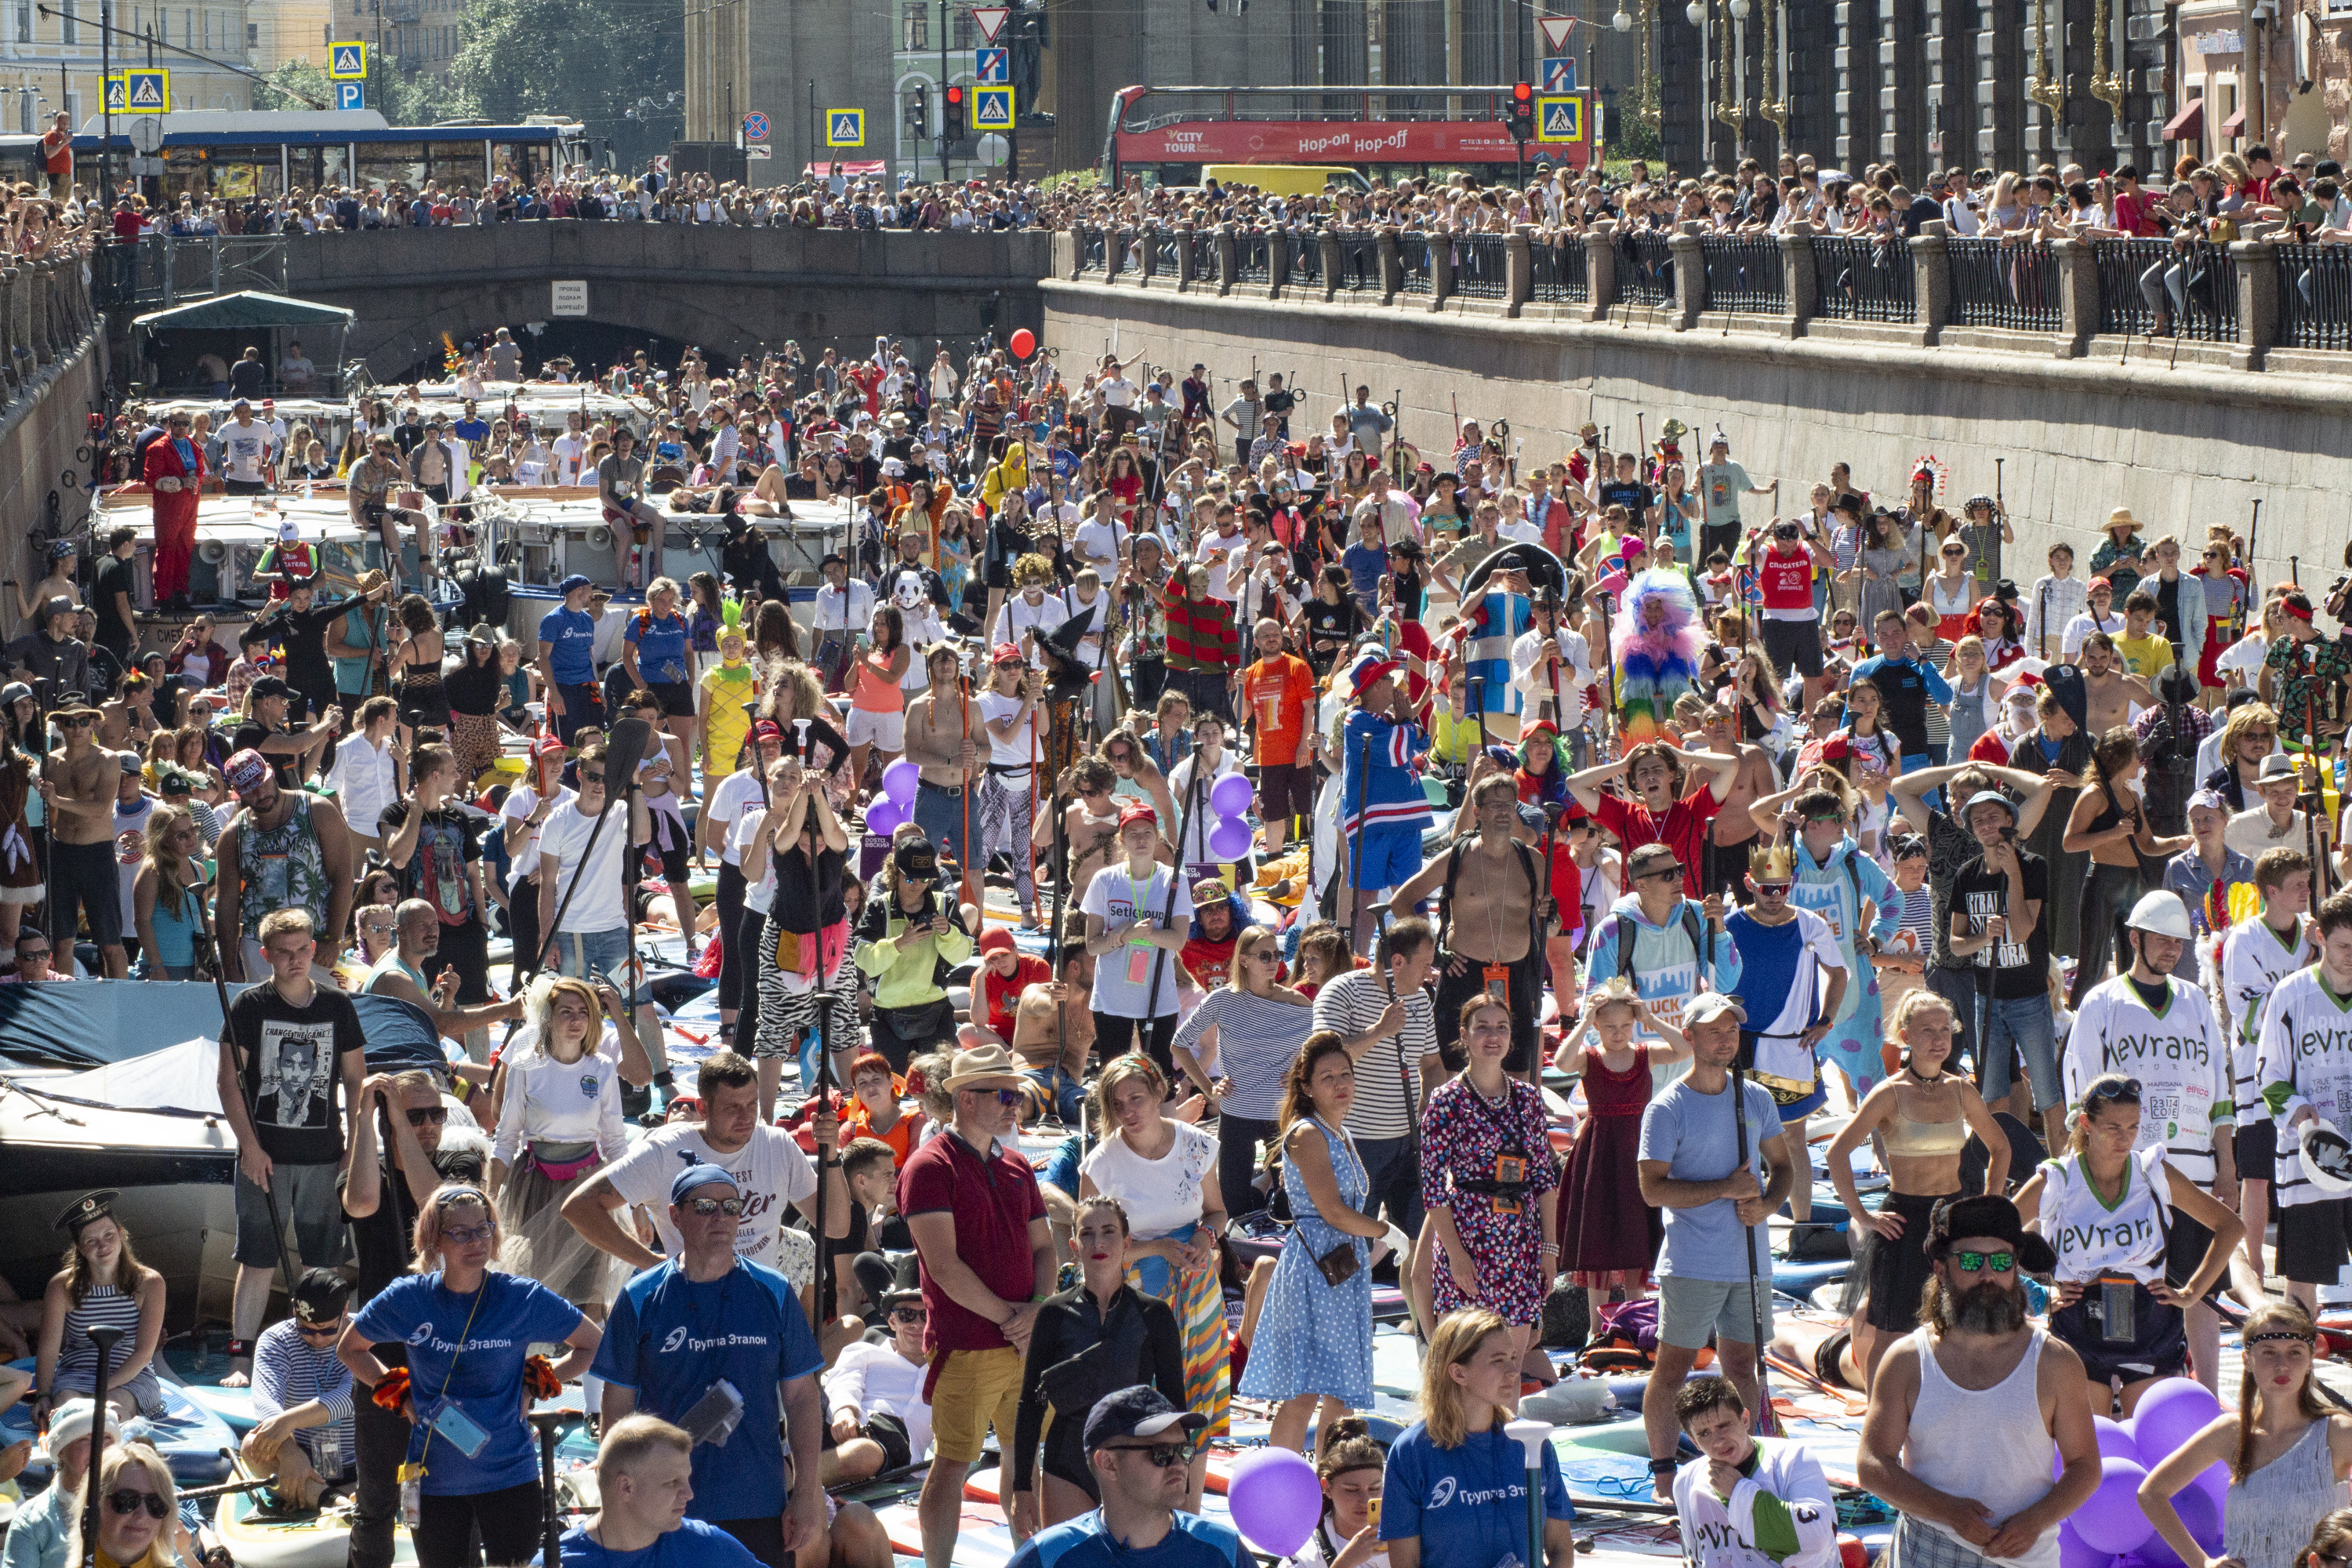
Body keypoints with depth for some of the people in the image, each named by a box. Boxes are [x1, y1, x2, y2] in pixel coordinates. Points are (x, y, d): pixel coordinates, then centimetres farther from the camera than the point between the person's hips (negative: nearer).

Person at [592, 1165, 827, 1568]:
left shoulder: (774, 1293, 5)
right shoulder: (641, 1299, 1)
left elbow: (801, 1398, 6)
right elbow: (618, 1405, 4)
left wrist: (807, 1494, 0)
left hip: (761, 1514, 1)